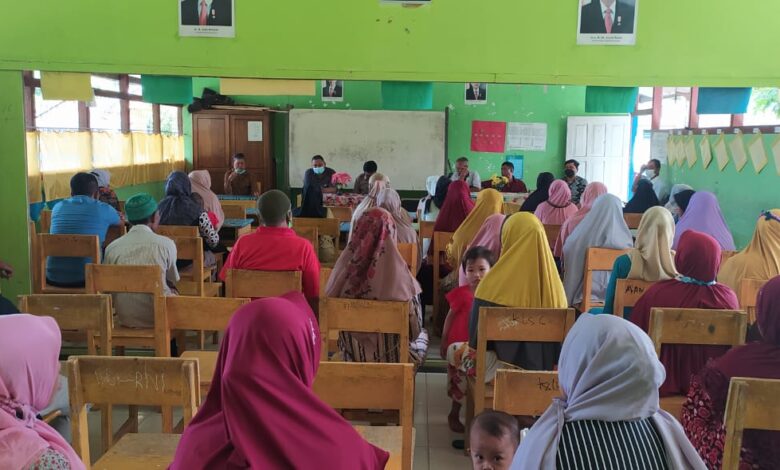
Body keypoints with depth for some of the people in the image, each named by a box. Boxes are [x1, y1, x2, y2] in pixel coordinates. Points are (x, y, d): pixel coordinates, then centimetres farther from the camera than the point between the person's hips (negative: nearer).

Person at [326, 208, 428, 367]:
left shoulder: (347, 263, -16)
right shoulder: (396, 267, -25)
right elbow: (414, 327, -16)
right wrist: (413, 333, 6)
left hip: (353, 351, 4)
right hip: (390, 353, -4)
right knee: (422, 336, 32)